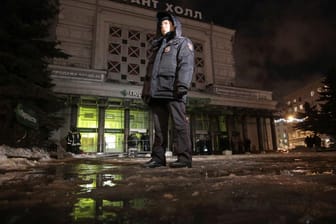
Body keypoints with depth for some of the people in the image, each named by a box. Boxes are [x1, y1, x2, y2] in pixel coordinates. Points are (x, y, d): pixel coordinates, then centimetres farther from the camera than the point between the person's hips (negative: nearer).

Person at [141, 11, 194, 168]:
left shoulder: (182, 42, 15)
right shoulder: (157, 47, 33)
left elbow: (186, 64, -3)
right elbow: (150, 70, 27)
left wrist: (182, 85, -20)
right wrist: (146, 90, 15)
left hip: (172, 90, -6)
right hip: (157, 91, 6)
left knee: (179, 123, -10)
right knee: (159, 126, 2)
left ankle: (184, 157, -9)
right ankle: (158, 157, 5)